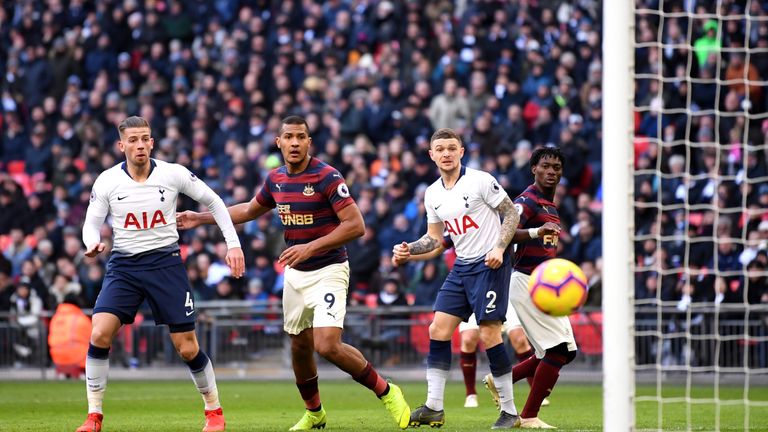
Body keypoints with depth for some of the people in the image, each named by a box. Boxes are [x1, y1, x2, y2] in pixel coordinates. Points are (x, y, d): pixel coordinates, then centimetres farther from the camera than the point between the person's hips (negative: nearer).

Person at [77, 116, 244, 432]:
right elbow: (92, 223, 4)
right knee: (99, 334, -18)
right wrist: (93, 244, -20)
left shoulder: (173, 174, -5)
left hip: (166, 262, -1)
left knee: (187, 348, -2)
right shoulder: (107, 181, -4)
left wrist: (233, 244, 2)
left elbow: (213, 201, 7)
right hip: (123, 266, 1)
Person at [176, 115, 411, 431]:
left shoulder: (327, 176, -17)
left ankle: (386, 392, -2)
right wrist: (201, 218, 23)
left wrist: (311, 247, -26)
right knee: (299, 346, 13)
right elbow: (251, 210, 25)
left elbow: (355, 225, -21)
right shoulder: (276, 179, 5)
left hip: (328, 272, -7)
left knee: (327, 345, -20)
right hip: (295, 274, 7)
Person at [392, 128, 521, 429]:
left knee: (489, 334, -11)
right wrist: (408, 251, -1)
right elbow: (435, 238, 16)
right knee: (438, 330, 0)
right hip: (461, 267, 7)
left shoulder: (480, 181, -10)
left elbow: (511, 213, -6)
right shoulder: (432, 194, 8)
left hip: (490, 264, -7)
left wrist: (500, 248, -18)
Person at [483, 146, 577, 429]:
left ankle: (500, 380, 15)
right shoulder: (528, 201, -12)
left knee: (565, 351, 10)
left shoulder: (550, 206, 18)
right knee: (559, 350, -13)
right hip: (528, 283, -10)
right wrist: (537, 231, -44)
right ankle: (529, 417, -7)